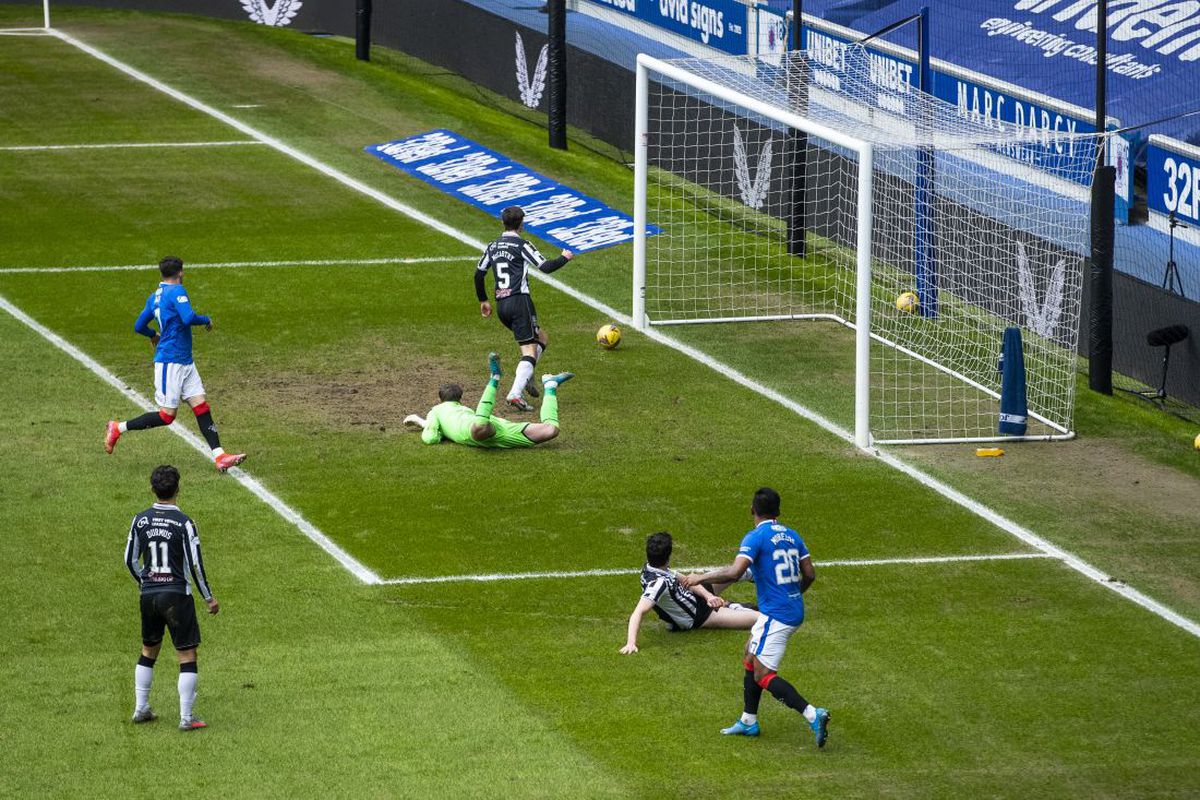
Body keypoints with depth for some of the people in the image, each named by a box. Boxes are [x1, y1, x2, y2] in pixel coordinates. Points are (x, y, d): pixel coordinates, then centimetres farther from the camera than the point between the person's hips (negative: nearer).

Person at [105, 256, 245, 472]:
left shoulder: (154, 297, 12)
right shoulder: (176, 291, -13)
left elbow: (139, 326, 18)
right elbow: (189, 318, -27)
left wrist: (153, 335, 39)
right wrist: (207, 320, -7)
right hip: (170, 362, -9)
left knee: (201, 406, 1)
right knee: (167, 415, -4)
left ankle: (219, 457, -6)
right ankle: (118, 428, 8)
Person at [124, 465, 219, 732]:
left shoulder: (140, 521, 1)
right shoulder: (183, 523, -13)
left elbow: (130, 560, 10)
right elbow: (195, 565, -12)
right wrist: (209, 598, -1)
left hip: (149, 596, 5)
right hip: (177, 595, -5)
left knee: (148, 651, 21)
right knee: (187, 655, 1)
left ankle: (140, 709, 25)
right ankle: (186, 717, -3)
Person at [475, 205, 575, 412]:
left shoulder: (493, 247, 15)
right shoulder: (522, 245, -5)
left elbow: (478, 274, 20)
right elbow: (545, 267, -11)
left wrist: (483, 301, 32)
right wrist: (565, 258, 7)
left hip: (501, 306, 7)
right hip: (519, 300, -7)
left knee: (540, 338, 23)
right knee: (529, 350, -8)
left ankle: (524, 377, 3)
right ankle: (515, 393, -24)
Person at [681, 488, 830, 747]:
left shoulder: (756, 537, -12)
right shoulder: (791, 535, 10)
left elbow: (734, 572, -23)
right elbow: (809, 574, 12)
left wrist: (699, 579, -11)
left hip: (775, 614, -9)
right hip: (794, 611, 9)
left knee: (763, 676, -8)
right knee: (750, 655, 24)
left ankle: (812, 714, -22)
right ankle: (748, 721, 29)